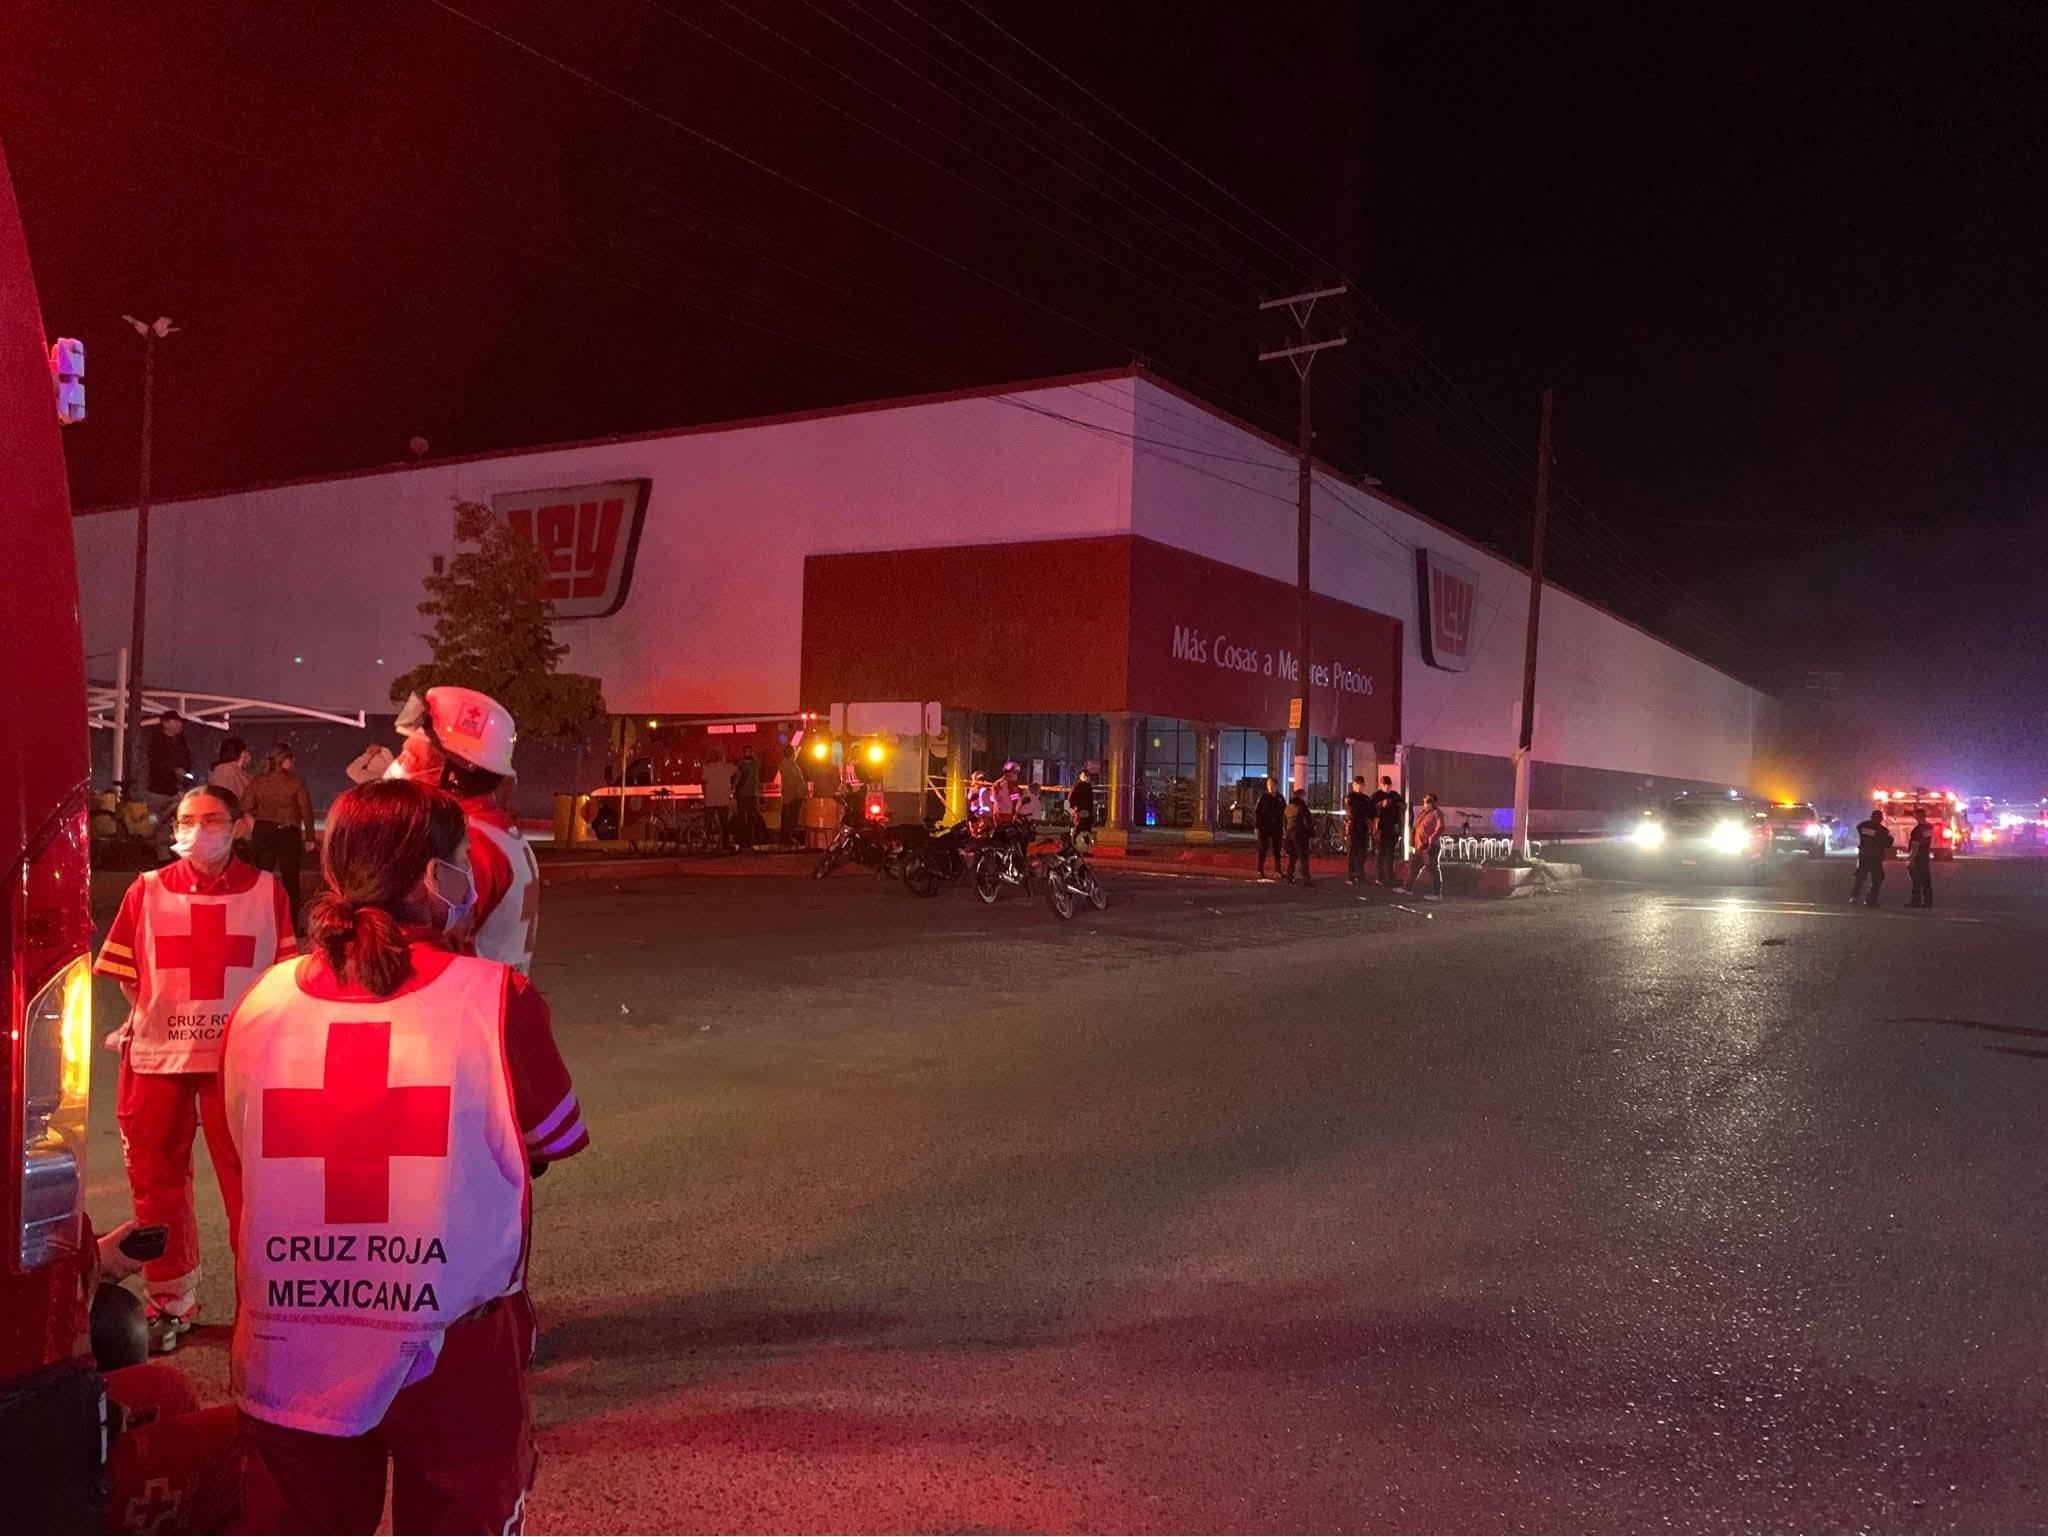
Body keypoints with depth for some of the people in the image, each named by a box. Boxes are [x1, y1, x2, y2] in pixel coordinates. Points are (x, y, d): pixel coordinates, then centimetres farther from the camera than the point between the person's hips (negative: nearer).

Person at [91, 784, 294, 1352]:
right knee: (157, 1182, 12)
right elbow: (125, 971, 10)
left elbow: (283, 975, 2)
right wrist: (153, 1020, 5)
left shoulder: (266, 891, -1)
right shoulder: (147, 890, 3)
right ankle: (169, 1301, 28)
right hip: (156, 1056, 2)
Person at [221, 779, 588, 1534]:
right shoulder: (498, 1000, -13)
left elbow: (254, 1157, 8)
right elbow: (550, 1144, -1)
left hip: (291, 1361, 3)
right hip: (453, 1361, -2)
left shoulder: (260, 1004, -2)